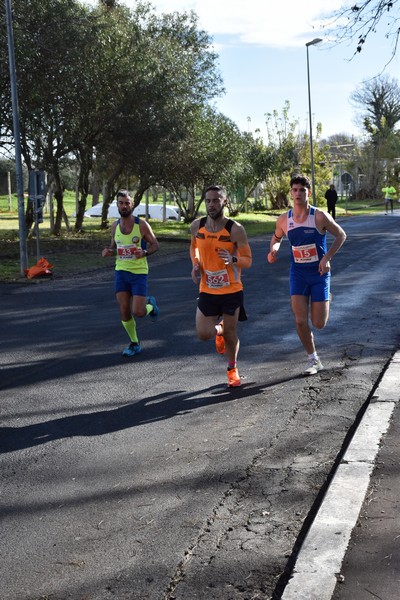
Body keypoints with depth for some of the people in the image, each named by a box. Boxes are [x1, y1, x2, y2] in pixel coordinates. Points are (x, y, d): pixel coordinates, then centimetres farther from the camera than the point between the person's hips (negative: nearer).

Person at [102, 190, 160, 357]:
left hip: (139, 272, -4)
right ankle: (134, 344, 19)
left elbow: (155, 245, -2)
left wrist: (144, 252, -22)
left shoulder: (141, 224, -9)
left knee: (138, 312, -10)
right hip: (121, 272, 4)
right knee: (124, 311, 1)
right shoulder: (114, 226, 5)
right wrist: (108, 251, -4)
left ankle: (150, 304, 26)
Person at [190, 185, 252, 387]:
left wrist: (232, 259, -31)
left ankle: (232, 369, 34)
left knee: (230, 333, 8)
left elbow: (248, 261, -10)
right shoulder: (197, 226, -4)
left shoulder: (236, 230, -15)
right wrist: (195, 265, -1)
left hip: (232, 290, -2)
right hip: (207, 290, 2)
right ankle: (218, 329, 33)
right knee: (203, 334, -5)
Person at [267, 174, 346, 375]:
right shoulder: (284, 219, -3)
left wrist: (327, 257, -15)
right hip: (298, 273, 3)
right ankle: (313, 360, 15)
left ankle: (326, 299, 37)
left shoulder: (320, 216, -14)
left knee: (319, 324, 0)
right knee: (300, 321, -6)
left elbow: (341, 235, -3)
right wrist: (274, 249, -6)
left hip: (319, 273, -2)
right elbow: (276, 238, 17)